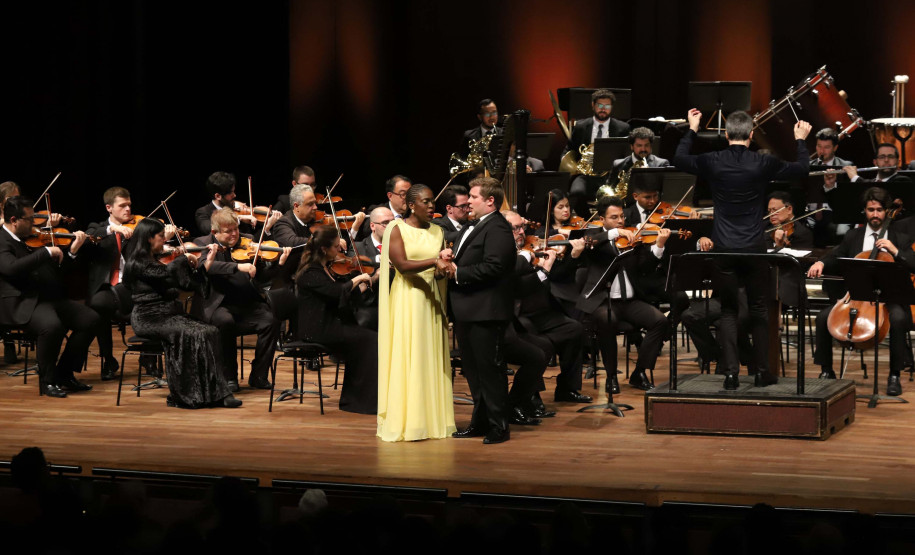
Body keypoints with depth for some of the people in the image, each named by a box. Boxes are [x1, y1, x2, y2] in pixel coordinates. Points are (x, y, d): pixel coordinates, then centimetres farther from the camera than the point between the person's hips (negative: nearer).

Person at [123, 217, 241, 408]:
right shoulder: (138, 263, -8)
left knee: (209, 332, -16)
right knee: (187, 335, -31)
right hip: (149, 319, -8)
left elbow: (188, 283, 15)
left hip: (171, 314, 8)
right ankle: (185, 396, -20)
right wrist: (184, 258, -12)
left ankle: (213, 394, -21)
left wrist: (205, 265, 3)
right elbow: (165, 272, -27)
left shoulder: (159, 260, 18)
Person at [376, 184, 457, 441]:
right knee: (406, 360, -5)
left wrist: (444, 269, -14)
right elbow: (401, 265, -15)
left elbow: (442, 270, 9)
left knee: (432, 360, 4)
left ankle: (434, 418, 7)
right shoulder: (397, 229, -3)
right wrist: (433, 261, -24)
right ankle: (404, 422, -2)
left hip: (431, 300, 5)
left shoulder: (437, 232, 11)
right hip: (406, 298, -5)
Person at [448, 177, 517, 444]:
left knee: (489, 368, -5)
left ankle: (499, 427, 1)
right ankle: (480, 421, 26)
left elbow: (492, 267, -25)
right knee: (472, 369, 16)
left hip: (485, 312, -10)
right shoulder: (472, 228, 19)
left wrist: (458, 273, -19)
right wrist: (450, 262, -1)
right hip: (466, 311, 10)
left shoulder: (497, 229, -14)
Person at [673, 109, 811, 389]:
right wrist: (801, 140, 22)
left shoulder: (712, 162, -5)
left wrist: (692, 129, 25)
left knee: (728, 310, 8)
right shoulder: (763, 163, -7)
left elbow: (679, 159, 13)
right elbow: (802, 169, 7)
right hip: (754, 248, 0)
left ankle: (731, 373, 1)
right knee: (758, 309, 13)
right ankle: (763, 371, 16)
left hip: (724, 249, 1)